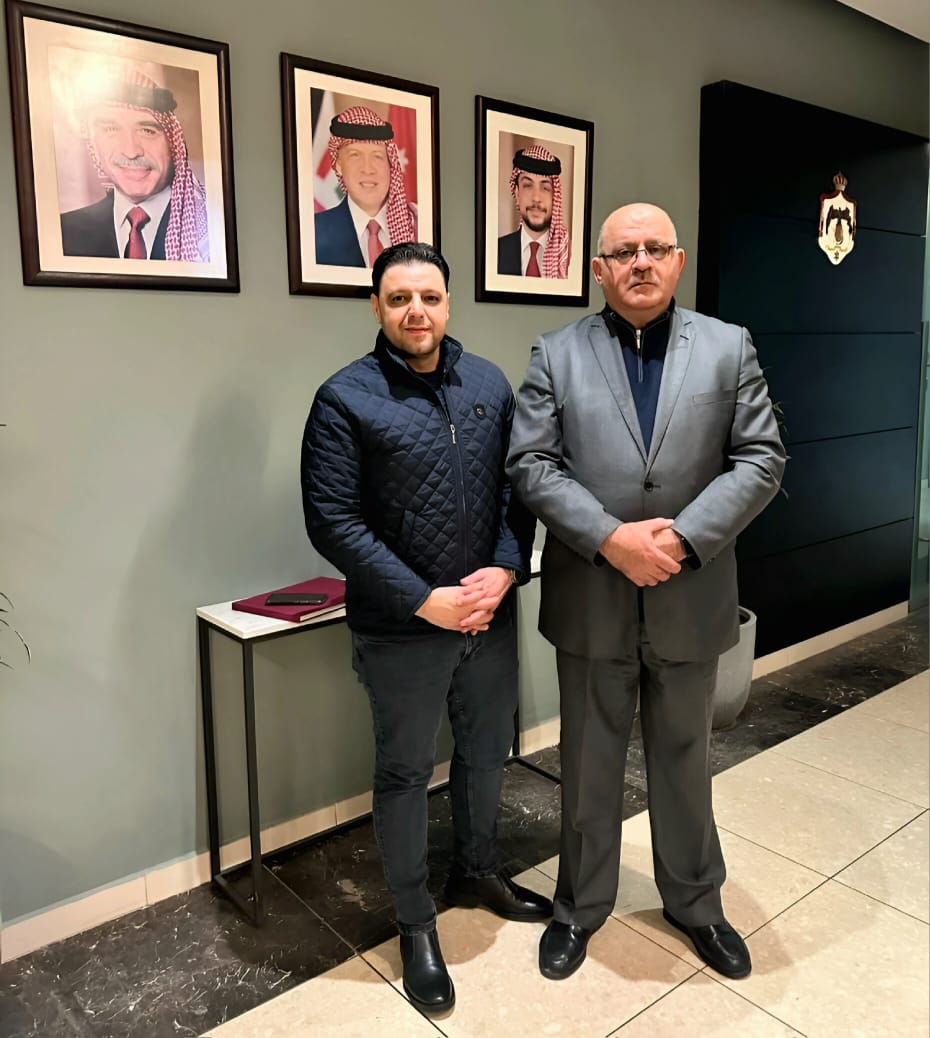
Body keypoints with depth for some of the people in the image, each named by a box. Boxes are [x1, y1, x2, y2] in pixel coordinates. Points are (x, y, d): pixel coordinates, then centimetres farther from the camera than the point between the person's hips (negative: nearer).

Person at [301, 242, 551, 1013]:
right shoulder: (345, 398, -10)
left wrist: (506, 569, -10)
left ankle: (478, 872, 46)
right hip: (401, 630, -4)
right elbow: (333, 521, -15)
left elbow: (518, 486, 6)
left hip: (490, 617, 5)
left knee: (487, 752, 20)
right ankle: (416, 923, 31)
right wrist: (424, 601, -18)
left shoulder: (489, 384, 4)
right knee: (405, 774, 11)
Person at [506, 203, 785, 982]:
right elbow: (530, 465, -6)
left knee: (685, 759, 18)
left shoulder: (729, 347, 3)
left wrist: (682, 539, -16)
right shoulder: (556, 354, 0)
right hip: (590, 601, 0)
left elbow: (762, 459, -3)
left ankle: (696, 904, 40)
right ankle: (581, 907, 36)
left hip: (691, 600, 1)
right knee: (589, 763, 15)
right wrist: (610, 538, -18)